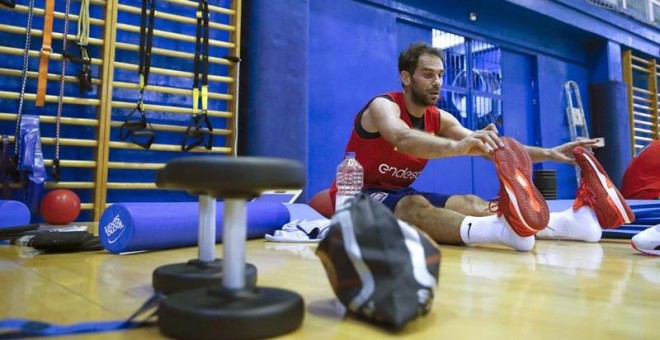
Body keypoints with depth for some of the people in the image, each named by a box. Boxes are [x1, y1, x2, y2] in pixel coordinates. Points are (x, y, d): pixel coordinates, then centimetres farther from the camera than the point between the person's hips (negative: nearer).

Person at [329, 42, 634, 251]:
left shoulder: (439, 119, 4)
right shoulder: (383, 106, -17)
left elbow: (490, 146, -4)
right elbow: (402, 139, -42)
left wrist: (547, 153, -18)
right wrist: (457, 146, -60)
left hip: (401, 194, 6)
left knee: (469, 203, -18)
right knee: (413, 206, -39)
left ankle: (571, 219, -33)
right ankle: (504, 228, -64)